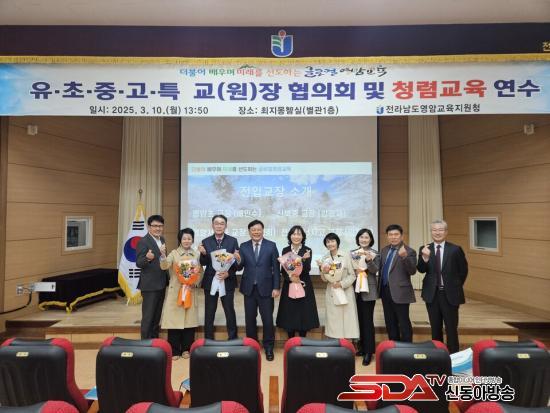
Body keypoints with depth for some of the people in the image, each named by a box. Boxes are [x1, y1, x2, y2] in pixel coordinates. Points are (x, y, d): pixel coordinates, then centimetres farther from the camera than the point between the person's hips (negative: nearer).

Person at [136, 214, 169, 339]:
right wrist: (147, 258, -39)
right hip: (150, 285, -8)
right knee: (148, 317, 2)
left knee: (157, 316, 18)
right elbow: (139, 263, -21)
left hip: (161, 284, 8)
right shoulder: (143, 241, -14)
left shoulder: (162, 239, 9)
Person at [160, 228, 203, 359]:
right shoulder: (174, 253, -3)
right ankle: (174, 351, 14)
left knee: (189, 320, 7)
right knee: (174, 320, 0)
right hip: (175, 291, -2)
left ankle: (186, 349, 22)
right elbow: (164, 266, -19)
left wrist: (195, 283, -8)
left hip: (191, 291, 3)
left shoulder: (197, 254, 5)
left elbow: (200, 272, 9)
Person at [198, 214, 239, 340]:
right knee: (209, 313, 10)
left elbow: (237, 262, -2)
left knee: (230, 312, 6)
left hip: (227, 281, -1)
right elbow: (204, 263, 0)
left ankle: (233, 340, 19)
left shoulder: (233, 241, 0)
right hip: (210, 282, 1)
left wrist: (228, 273, -16)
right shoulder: (206, 242, 3)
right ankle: (208, 340, 23)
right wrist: (203, 253, -20)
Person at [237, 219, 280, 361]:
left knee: (267, 319, 3)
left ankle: (268, 347, 19)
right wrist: (238, 261, -23)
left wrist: (276, 287, -7)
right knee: (249, 319, 12)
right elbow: (240, 267, 0)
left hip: (265, 288, -2)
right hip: (249, 288, 2)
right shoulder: (243, 246, 3)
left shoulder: (271, 246, -2)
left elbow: (276, 268, -3)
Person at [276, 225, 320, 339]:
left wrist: (305, 259, -30)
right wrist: (290, 278, -15)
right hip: (289, 286, 1)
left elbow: (307, 270, -12)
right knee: (289, 315, 4)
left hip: (304, 287, -1)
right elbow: (283, 270, 3)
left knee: (303, 315, 2)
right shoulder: (285, 250, 3)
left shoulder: (307, 251, -2)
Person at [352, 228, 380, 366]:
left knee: (367, 320, -4)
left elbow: (375, 270, -15)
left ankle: (369, 351, 3)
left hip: (368, 291, -4)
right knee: (360, 319, 11)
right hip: (356, 290, 4)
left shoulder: (375, 254, -2)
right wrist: (354, 271, -7)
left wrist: (369, 259, -30)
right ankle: (362, 347, 23)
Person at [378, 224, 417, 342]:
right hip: (385, 290, 7)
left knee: (404, 323, 2)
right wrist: (380, 287, 4)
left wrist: (405, 257, -36)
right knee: (390, 322, 17)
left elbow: (412, 271, -21)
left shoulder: (409, 251, -10)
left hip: (400, 292, -7)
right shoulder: (384, 250, 10)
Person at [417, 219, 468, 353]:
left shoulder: (455, 249, -5)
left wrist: (456, 286, 5)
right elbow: (421, 270, -11)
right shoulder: (424, 249, 0)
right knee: (435, 328, 14)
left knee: (451, 328, 5)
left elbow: (463, 270, 6)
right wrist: (425, 257, -28)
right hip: (432, 294, 2)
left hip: (450, 294, -2)